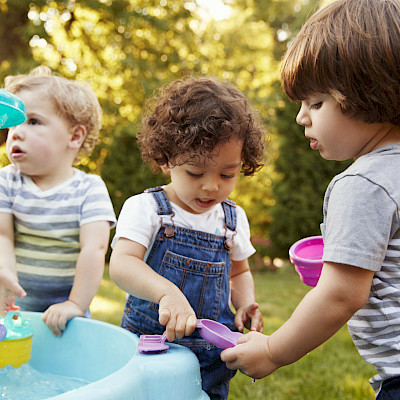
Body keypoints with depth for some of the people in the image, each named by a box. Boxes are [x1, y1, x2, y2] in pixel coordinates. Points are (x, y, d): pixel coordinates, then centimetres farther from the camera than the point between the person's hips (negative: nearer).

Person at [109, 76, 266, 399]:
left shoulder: (234, 218, 5)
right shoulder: (145, 208, -9)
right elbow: (121, 264, -23)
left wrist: (246, 303, -1)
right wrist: (167, 292, -41)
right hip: (149, 352, -3)